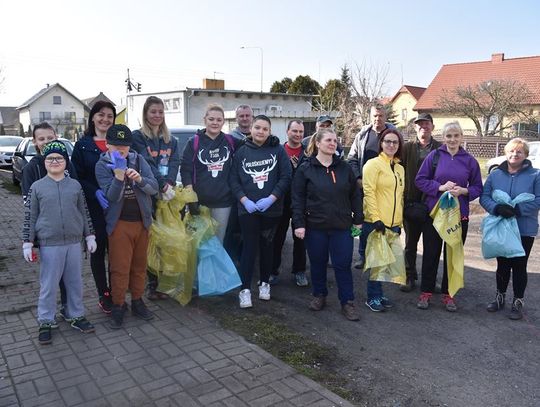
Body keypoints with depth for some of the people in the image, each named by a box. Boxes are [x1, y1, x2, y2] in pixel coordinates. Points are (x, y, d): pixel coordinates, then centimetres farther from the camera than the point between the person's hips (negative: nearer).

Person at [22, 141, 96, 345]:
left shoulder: (75, 185, 4)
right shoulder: (37, 187, -2)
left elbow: (84, 213, 10)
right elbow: (30, 217, 0)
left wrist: (89, 236, 9)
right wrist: (27, 243, -3)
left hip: (74, 243, 3)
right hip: (49, 245, -2)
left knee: (75, 282, 13)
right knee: (48, 285, 5)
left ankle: (75, 316, 29)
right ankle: (45, 322, 20)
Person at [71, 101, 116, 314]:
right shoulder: (83, 145, 3)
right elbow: (77, 177, -1)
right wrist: (95, 192, -17)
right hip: (94, 208, -1)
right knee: (98, 250, 7)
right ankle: (104, 296, 19)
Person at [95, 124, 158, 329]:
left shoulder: (139, 160, 0)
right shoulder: (102, 165, -6)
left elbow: (154, 188, -5)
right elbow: (111, 196, -16)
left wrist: (140, 179, -24)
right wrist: (119, 175, -31)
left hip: (142, 221, 3)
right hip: (119, 223, -3)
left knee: (139, 264, 12)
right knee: (120, 268, 0)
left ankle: (137, 301, 26)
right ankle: (118, 306, 13)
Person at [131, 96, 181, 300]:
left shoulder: (171, 140, 18)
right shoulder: (138, 137, 2)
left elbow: (174, 164, 4)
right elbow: (147, 164, -10)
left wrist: (169, 185, -14)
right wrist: (162, 186, -20)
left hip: (168, 195, 4)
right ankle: (152, 284, 3)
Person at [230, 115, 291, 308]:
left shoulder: (278, 150, 0)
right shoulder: (241, 151, 3)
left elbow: (286, 177, -5)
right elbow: (234, 179, 2)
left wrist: (271, 199, -14)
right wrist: (245, 200, -12)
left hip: (271, 208, 1)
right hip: (247, 208, 0)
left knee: (267, 245, 12)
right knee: (249, 246, -3)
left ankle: (264, 283, 27)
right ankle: (245, 288, 2)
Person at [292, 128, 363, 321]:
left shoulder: (344, 167, 5)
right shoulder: (305, 169, -2)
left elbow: (355, 195, 9)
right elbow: (298, 198, -4)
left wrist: (358, 219, 6)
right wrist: (299, 224, -10)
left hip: (342, 227, 1)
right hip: (315, 226, -1)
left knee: (343, 265, 3)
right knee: (318, 263, 12)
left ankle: (347, 302, 14)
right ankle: (319, 295, 31)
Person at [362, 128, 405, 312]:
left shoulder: (400, 169, 17)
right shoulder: (373, 164, -6)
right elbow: (369, 192, -13)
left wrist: (399, 221, 17)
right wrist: (376, 218, -19)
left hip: (393, 224, 7)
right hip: (375, 223, -7)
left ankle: (378, 294, 23)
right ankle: (373, 297, 11)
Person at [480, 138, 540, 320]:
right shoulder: (495, 174, 5)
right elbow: (484, 197, -1)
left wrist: (517, 209, -23)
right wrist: (497, 208, -21)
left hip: (524, 230, -2)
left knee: (519, 266, 6)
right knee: (502, 264, 14)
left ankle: (518, 302, 20)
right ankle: (500, 297, 31)